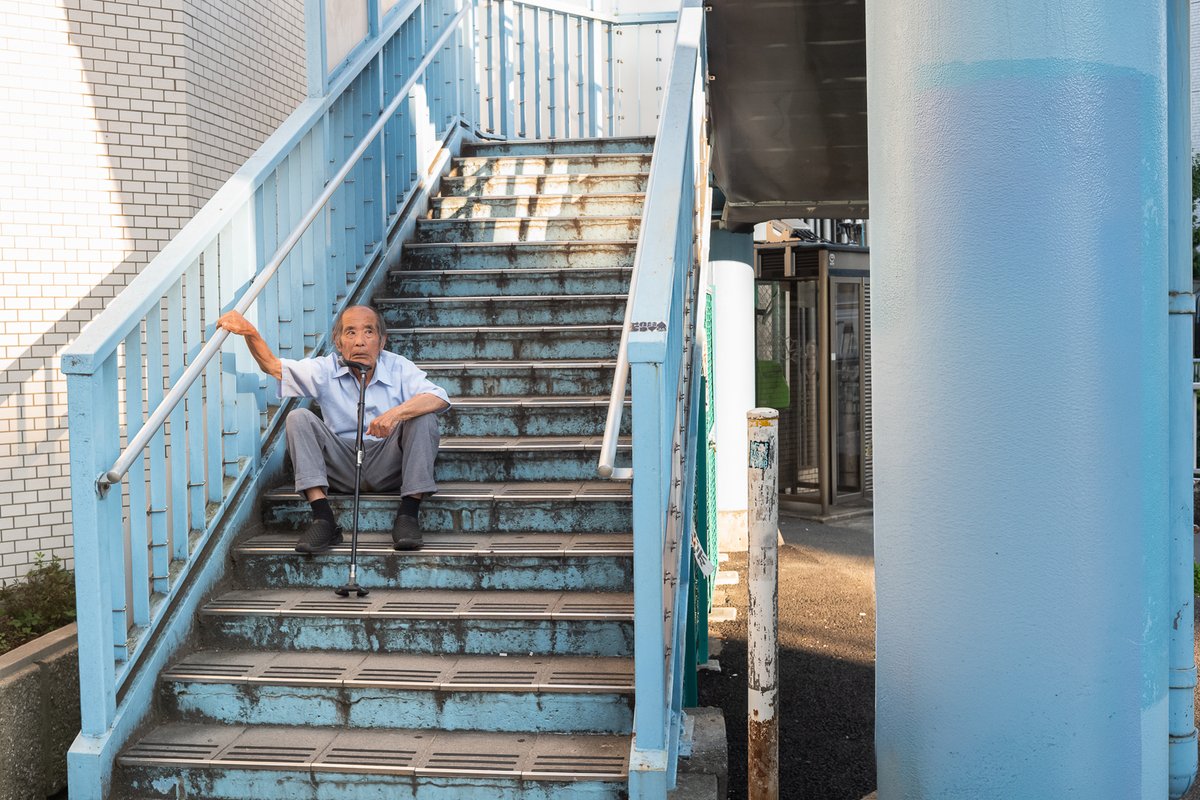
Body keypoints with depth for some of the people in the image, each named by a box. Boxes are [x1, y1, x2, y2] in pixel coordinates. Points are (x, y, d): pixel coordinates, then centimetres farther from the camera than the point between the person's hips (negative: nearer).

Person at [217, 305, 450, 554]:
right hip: (343, 468, 2)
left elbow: (440, 399, -20)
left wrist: (398, 412, -38)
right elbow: (273, 366, -6)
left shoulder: (399, 368, -4)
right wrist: (250, 333, -25)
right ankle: (323, 519, -27)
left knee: (423, 417, -24)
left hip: (388, 468, -1)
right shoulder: (326, 370, 1)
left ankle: (408, 515, -24)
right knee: (299, 418, -18)